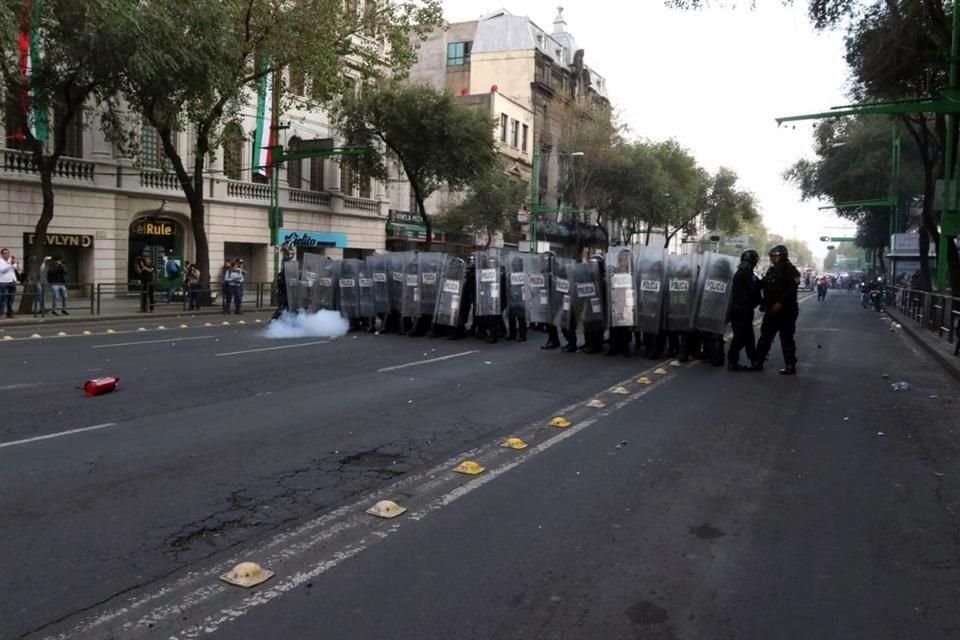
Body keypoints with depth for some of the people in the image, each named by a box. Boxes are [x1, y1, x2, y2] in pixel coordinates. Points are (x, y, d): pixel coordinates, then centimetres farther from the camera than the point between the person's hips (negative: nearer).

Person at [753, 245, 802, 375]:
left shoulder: (790, 270, -10)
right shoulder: (771, 270, 14)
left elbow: (792, 289, -20)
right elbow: (764, 286, 17)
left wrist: (780, 303, -26)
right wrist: (765, 303, 6)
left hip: (786, 311, -8)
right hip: (772, 310, 8)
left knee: (786, 338, -2)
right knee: (765, 336, 9)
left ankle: (790, 366, 4)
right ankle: (758, 362, 14)